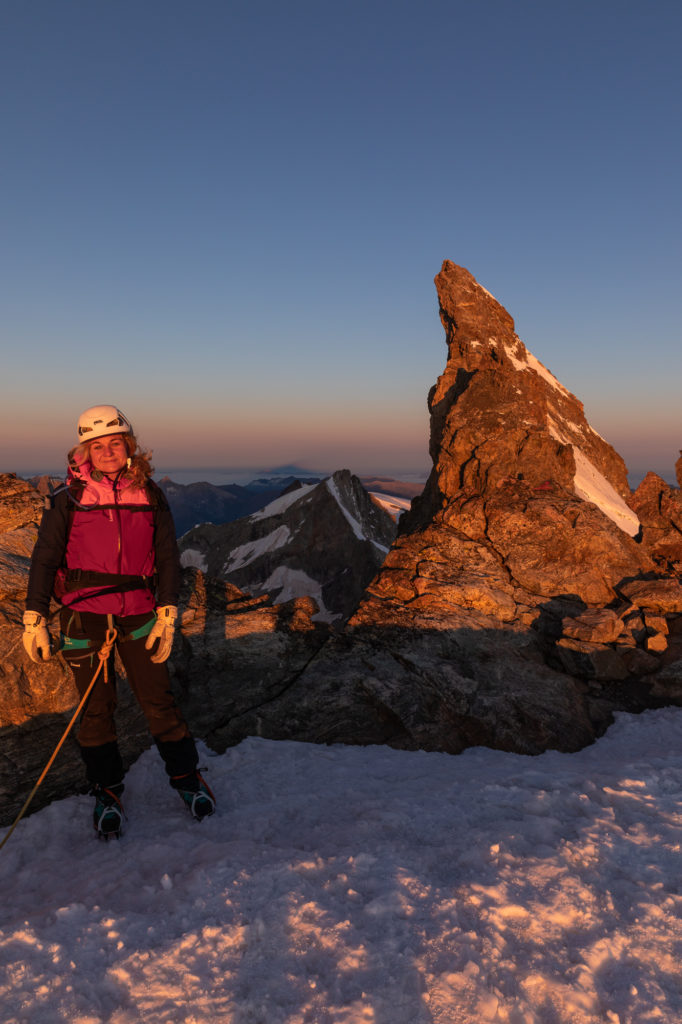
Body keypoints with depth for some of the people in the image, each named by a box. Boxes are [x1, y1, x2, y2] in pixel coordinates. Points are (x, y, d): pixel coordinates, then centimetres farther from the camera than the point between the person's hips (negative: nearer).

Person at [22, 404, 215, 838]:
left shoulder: (150, 495, 1)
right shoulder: (69, 497, -3)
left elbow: (167, 557, 5)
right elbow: (45, 558, 0)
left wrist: (167, 614, 0)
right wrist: (35, 619, -3)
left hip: (138, 613, 1)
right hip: (84, 612, -1)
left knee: (159, 699, 5)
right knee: (97, 706, 8)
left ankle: (186, 775, 24)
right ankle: (107, 791, 26)